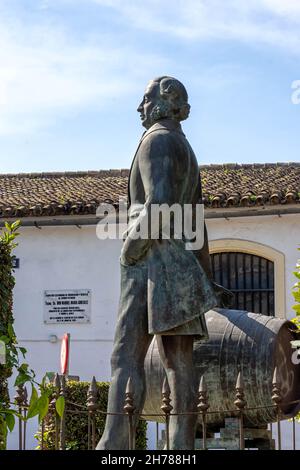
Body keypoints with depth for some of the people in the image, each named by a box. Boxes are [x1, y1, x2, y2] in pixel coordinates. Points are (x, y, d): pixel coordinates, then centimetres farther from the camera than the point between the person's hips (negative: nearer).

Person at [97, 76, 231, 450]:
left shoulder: (156, 141, -5)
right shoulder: (188, 154, 25)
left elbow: (158, 203, -21)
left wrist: (130, 247, -12)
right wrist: (208, 277, 30)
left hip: (154, 262, -10)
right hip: (183, 263, 10)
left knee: (126, 357, -17)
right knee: (179, 363, 2)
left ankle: (113, 447, -27)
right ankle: (181, 449, -1)